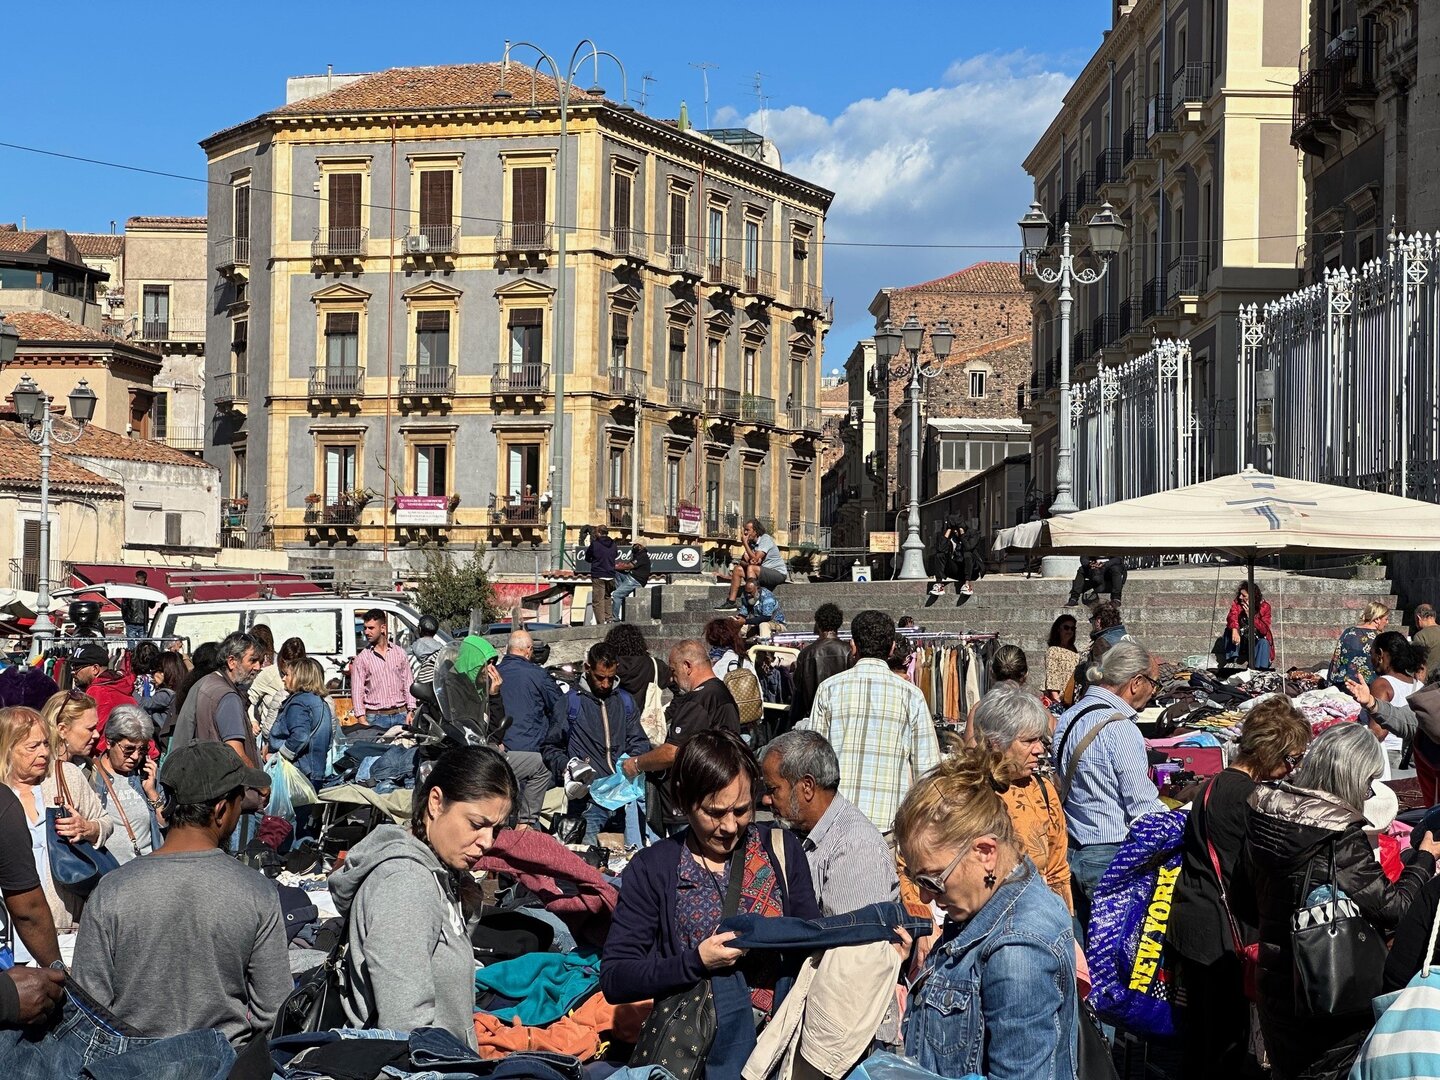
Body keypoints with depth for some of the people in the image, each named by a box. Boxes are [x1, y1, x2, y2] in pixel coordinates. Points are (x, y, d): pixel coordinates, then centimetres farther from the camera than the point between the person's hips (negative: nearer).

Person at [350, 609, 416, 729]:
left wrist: (411, 711, 2)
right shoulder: (361, 658, 2)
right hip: (376, 717, -2)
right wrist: (362, 719, -11)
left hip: (400, 715, 2)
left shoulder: (399, 652, 9)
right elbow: (357, 690, -2)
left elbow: (408, 683, 11)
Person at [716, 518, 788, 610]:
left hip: (778, 573, -8)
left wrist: (744, 543, -19)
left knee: (751, 568, -29)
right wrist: (746, 562, -23)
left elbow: (755, 559, -25)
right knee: (738, 569, -3)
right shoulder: (751, 542, 9)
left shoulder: (765, 539, -16)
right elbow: (742, 561, 2)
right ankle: (731, 601, -10)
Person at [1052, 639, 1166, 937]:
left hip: (1071, 852, 8)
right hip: (1111, 858, -8)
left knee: (1081, 950, 14)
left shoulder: (1069, 717, 7)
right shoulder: (1121, 730, -19)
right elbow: (1144, 808, -17)